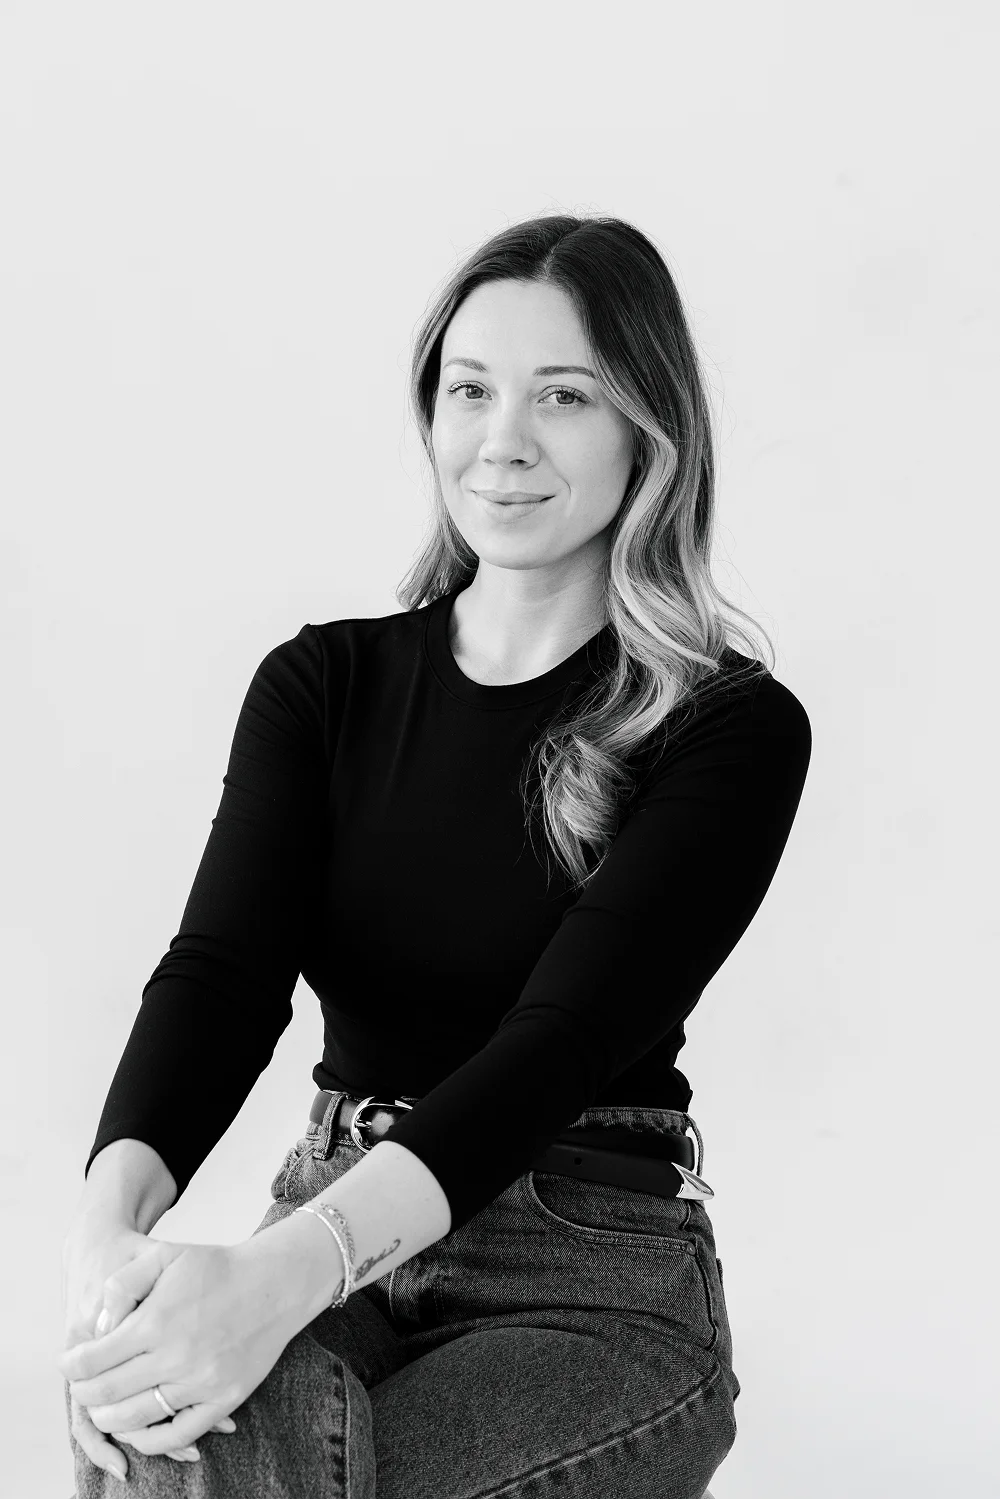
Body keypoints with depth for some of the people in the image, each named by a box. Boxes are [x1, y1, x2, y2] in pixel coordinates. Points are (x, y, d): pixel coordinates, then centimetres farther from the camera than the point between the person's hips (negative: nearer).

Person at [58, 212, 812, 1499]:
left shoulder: (732, 730, -5)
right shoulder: (321, 684, 7)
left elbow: (564, 1034, -19)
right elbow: (222, 966, -8)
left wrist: (289, 1271, -35)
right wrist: (111, 1222, -30)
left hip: (591, 1286, -2)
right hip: (328, 1255, 3)